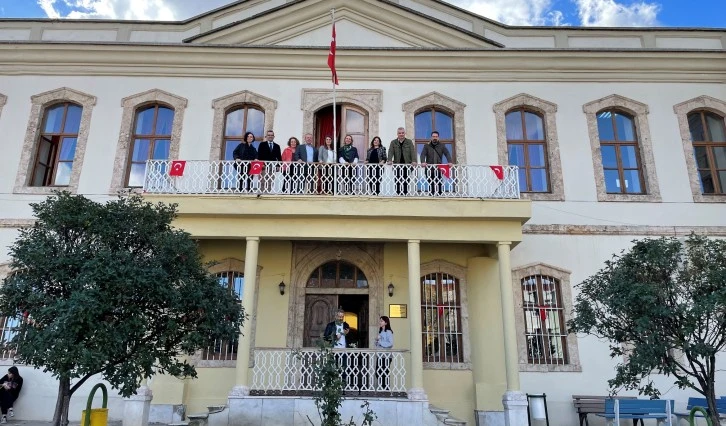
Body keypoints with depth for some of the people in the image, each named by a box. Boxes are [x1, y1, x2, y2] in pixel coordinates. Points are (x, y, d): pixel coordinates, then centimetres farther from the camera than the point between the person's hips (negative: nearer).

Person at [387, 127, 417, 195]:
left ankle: (405, 194, 3)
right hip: (397, 165, 1)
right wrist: (389, 160, -21)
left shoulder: (409, 142, 8)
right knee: (397, 182, -1)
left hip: (407, 164, -1)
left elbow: (413, 152, -3)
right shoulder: (393, 142, 9)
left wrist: (414, 161, -19)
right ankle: (398, 194, 5)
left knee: (406, 182, -2)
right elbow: (390, 152, -3)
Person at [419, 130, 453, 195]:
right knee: (431, 185, 0)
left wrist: (450, 161, -19)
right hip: (429, 169, 0)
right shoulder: (427, 146, 9)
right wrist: (423, 162, -25)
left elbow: (447, 154, 0)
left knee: (439, 185, -6)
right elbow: (423, 154, -4)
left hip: (439, 169, 0)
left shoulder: (442, 146, 11)